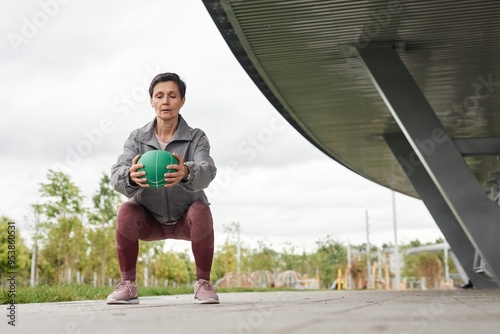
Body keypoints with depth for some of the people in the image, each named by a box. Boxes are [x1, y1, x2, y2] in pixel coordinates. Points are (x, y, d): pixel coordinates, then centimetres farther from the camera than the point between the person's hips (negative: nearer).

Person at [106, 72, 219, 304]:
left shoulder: (196, 137, -12)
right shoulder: (137, 138, -8)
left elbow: (207, 171, -32)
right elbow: (116, 175, -24)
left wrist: (186, 173, -57)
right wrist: (130, 177, -50)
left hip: (186, 219, -1)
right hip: (150, 220, 1)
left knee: (201, 211, -32)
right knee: (126, 211, -28)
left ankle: (203, 283, -16)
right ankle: (127, 284, -14)